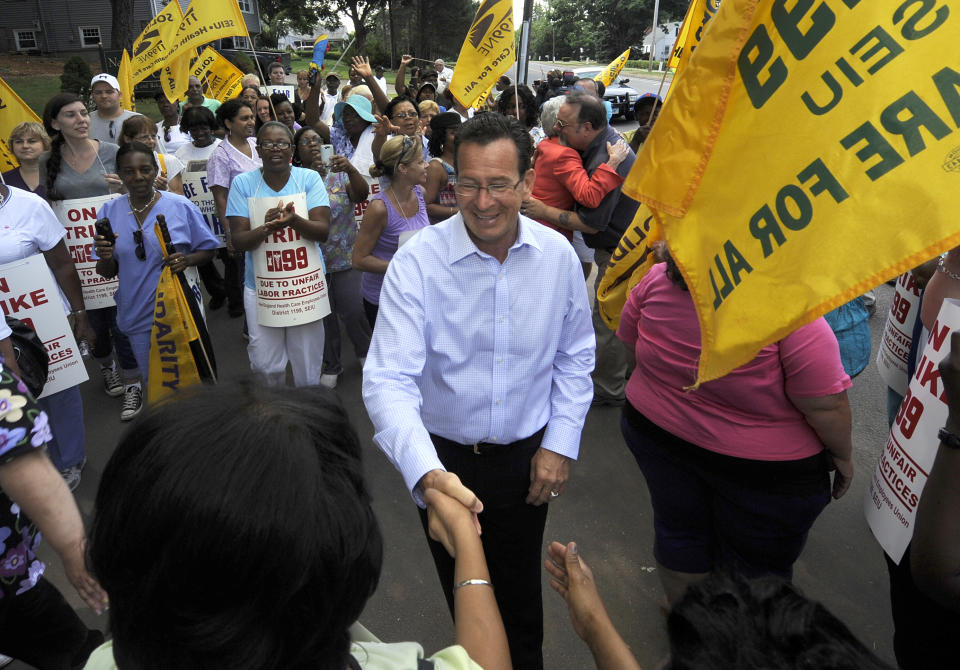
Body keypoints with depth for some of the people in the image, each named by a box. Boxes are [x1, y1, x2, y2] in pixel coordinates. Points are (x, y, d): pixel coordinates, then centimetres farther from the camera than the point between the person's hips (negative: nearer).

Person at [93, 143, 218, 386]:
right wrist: (105, 257, -18)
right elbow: (106, 273, 4)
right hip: (137, 316, 3)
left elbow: (207, 249, 1)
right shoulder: (109, 212, 0)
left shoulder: (181, 206, -7)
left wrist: (187, 260, -19)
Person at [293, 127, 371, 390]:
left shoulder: (340, 174, 1)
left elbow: (362, 194, -15)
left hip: (345, 257, 0)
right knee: (324, 316, 10)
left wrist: (350, 169, -33)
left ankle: (364, 353, 28)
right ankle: (331, 365, 28)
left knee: (353, 310, 0)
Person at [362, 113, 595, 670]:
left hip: (528, 456, 2)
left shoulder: (558, 255, -10)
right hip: (445, 458, -1)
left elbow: (574, 358, 3)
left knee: (520, 592, 22)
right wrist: (426, 472, -41)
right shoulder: (417, 262, -20)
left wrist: (560, 443, -3)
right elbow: (389, 379, -27)